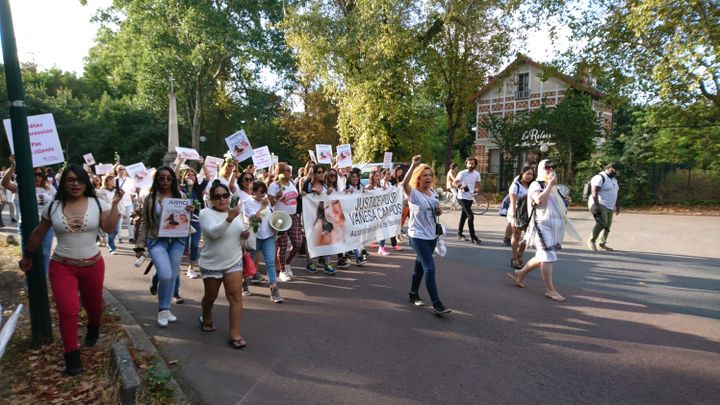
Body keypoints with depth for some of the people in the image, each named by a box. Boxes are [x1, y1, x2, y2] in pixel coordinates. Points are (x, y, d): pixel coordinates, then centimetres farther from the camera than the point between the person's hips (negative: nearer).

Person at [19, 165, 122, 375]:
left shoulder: (97, 203, -5)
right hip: (62, 266, 0)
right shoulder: (52, 206, -2)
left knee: (93, 304, 18)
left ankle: (93, 329, 50)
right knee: (67, 309, -11)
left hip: (93, 264, 1)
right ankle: (72, 355, 2)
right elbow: (39, 233, 10)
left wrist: (115, 204, -21)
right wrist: (27, 255, 18)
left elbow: (109, 228, -16)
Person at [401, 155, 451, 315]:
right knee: (430, 268, -12)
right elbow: (404, 184, -34)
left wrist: (439, 211, -2)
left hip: (432, 235, 7)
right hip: (418, 236, -7)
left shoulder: (433, 192, 9)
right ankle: (436, 304, -7)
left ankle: (413, 293, 36)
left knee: (421, 265, 19)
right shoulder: (414, 193, -12)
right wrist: (413, 165, -38)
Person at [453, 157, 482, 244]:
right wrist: (460, 186, -26)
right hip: (462, 198, -6)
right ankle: (473, 237, -9)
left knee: (464, 216, 16)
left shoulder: (477, 174, 4)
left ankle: (460, 234, 30)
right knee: (471, 216, -15)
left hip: (470, 198, 6)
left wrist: (475, 190, -4)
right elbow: (454, 182, -8)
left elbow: (478, 184, 17)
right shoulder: (462, 173, -11)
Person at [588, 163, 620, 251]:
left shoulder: (614, 180, 18)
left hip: (609, 207, 9)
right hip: (599, 206, -9)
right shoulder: (599, 178, -11)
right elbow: (594, 193, -19)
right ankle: (591, 241, -10)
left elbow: (615, 194, 24)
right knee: (602, 223, -22)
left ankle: (602, 243, 17)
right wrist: (597, 206, -26)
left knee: (607, 226, 7)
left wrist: (617, 207, 20)